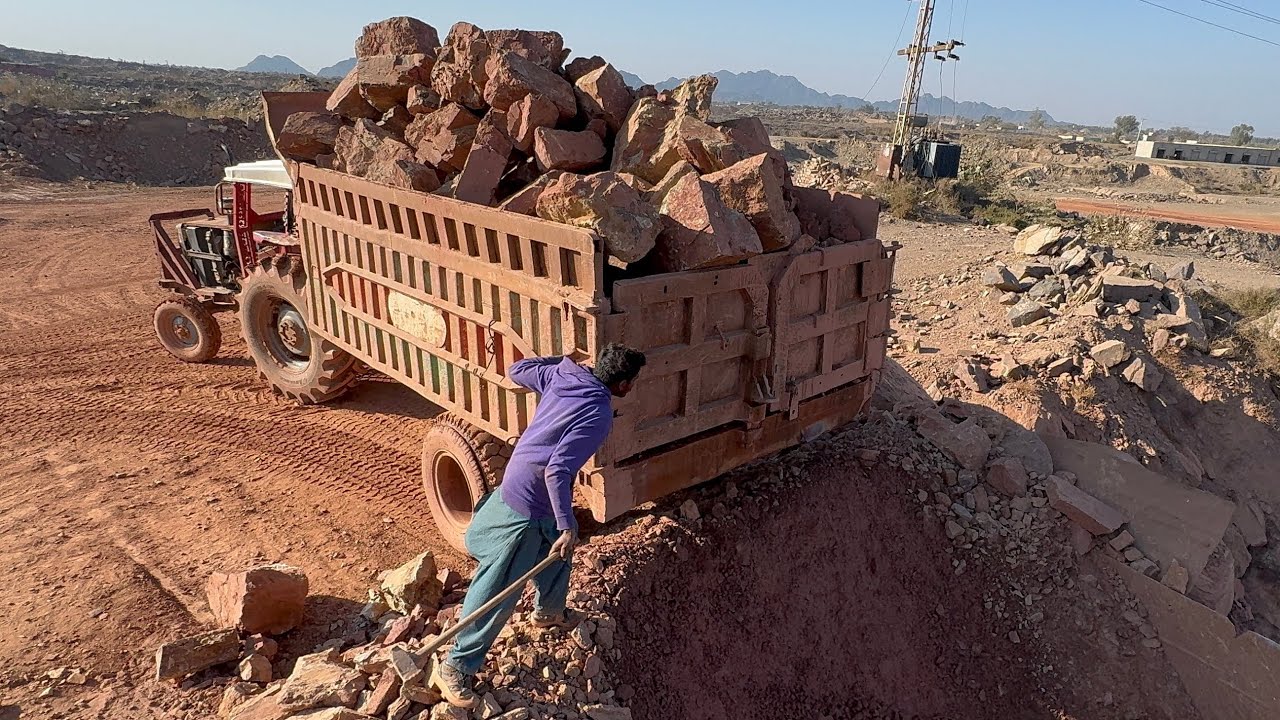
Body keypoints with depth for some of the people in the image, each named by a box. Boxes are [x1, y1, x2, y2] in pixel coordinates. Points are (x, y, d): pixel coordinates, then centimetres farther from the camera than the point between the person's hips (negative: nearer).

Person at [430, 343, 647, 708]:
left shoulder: (561, 375, -4)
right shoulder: (598, 415, -26)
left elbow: (517, 370, 13)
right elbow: (557, 471, -31)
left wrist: (562, 360, 22)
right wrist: (568, 525, -25)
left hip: (535, 495, 9)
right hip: (527, 505, -9)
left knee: (558, 555, 31)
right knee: (499, 593, 2)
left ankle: (548, 612, 55)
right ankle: (454, 668, 14)